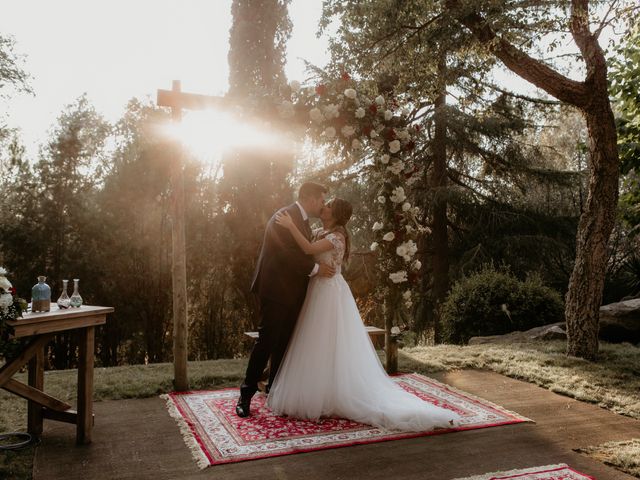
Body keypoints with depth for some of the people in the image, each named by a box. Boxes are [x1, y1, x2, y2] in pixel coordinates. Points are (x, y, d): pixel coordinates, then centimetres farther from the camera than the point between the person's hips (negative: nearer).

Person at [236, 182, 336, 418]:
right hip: (276, 291, -9)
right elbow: (287, 253, -22)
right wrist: (315, 268, -17)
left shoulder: (303, 221, 15)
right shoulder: (283, 217, -14)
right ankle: (246, 394, 7)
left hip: (292, 293, 9)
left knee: (284, 343, 14)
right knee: (266, 342, -4)